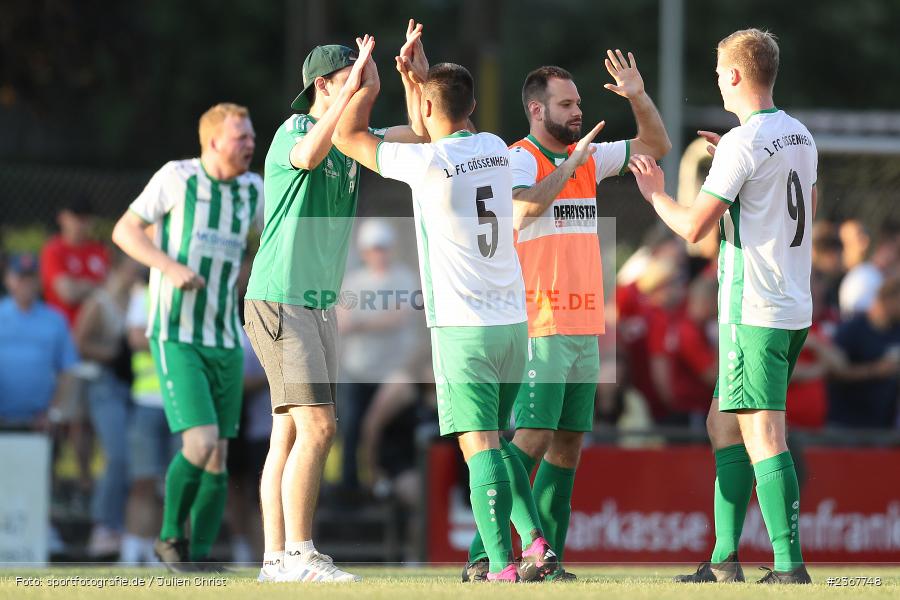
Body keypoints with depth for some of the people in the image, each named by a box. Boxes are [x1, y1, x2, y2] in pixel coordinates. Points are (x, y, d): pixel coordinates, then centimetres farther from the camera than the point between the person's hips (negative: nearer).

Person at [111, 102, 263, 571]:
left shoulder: (252, 187, 7)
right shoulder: (176, 177, -8)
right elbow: (124, 231, -5)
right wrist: (171, 267, -20)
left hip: (225, 341, 6)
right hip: (176, 338, -6)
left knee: (218, 458, 1)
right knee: (201, 442, -18)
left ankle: (199, 557, 10)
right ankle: (171, 536, 3)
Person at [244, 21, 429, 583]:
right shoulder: (294, 130, -11)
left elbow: (421, 131, 18)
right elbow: (308, 156, -35)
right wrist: (353, 89, -35)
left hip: (320, 305, 9)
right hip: (280, 300, -9)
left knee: (290, 433, 6)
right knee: (317, 426, -15)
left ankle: (277, 558, 7)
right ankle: (298, 553, -16)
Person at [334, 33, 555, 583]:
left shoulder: (427, 162, -11)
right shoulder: (495, 150, 7)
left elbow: (348, 136, 1)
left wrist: (369, 86, 15)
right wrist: (420, 78, 32)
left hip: (463, 327, -6)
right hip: (514, 322, 6)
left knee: (480, 445, -8)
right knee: (497, 440, 17)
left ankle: (503, 564, -15)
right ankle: (537, 543, 4)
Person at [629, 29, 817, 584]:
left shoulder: (743, 143, -15)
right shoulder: (801, 136, 11)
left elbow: (694, 227, -14)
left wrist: (655, 192, 5)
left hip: (754, 311, -9)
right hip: (796, 308, 9)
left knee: (763, 436, -9)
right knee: (724, 425, 17)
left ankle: (790, 564, -14)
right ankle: (725, 562, 17)